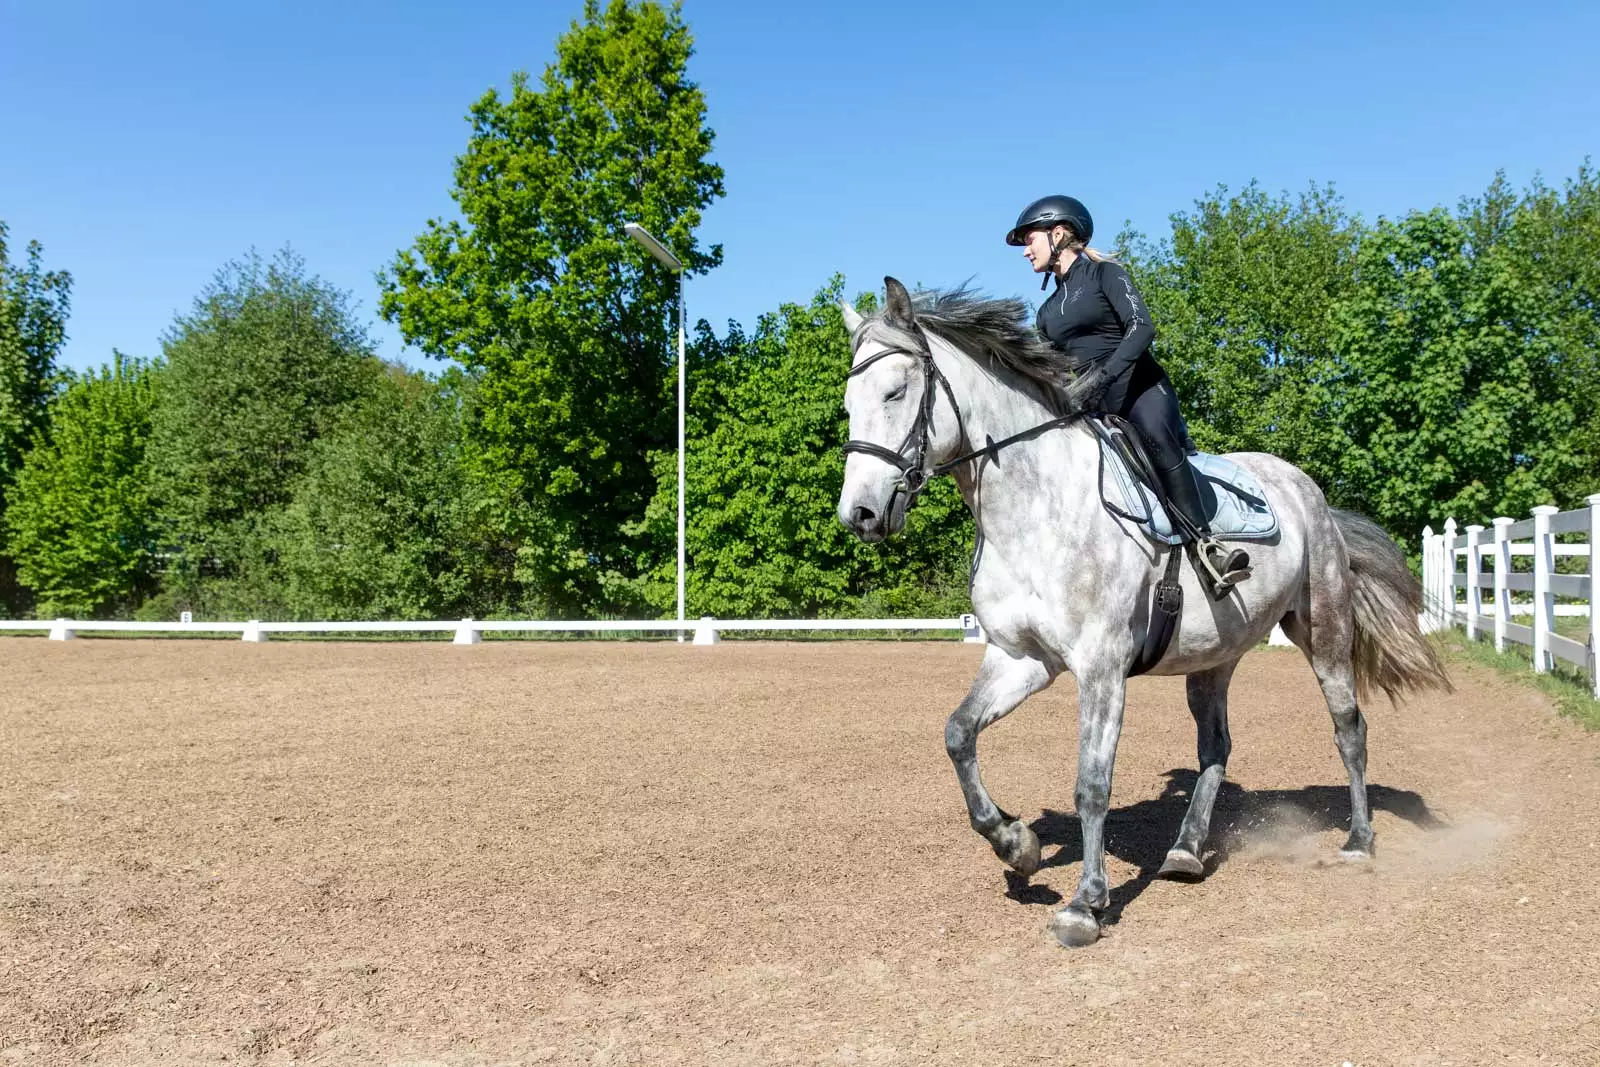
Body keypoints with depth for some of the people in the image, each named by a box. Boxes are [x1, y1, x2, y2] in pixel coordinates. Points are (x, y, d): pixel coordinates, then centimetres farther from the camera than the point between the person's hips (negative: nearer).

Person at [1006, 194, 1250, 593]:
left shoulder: (1104, 273, 3)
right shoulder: (1048, 313, 23)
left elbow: (1141, 327, -13)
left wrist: (1100, 377, -26)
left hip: (1140, 388, -8)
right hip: (1089, 407, 8)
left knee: (1154, 435, -37)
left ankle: (1207, 542, -37)